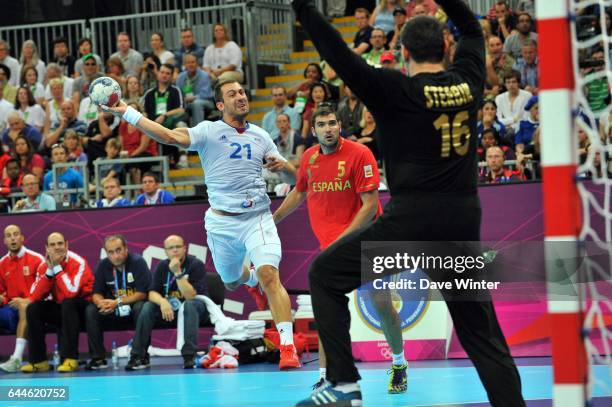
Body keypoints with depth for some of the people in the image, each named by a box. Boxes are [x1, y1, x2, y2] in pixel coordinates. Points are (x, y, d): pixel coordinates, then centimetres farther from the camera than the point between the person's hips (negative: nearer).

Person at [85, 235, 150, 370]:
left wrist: (117, 302, -27)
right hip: (113, 310, 4)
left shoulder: (137, 262, -14)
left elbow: (142, 293, -19)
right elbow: (96, 293, 1)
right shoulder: (103, 265, 0)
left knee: (140, 308, -37)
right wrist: (100, 302, -25)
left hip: (134, 305, -4)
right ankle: (98, 358, -16)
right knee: (90, 310, -19)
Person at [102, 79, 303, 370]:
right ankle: (250, 277, 55)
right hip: (222, 221, 0)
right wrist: (127, 113, -25)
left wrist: (283, 165, -8)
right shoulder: (209, 131, -1)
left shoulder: (260, 135, 10)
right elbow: (171, 137, -16)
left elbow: (292, 173, 17)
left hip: (257, 217, 0)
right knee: (231, 282, 15)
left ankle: (287, 346, -21)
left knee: (269, 274, -20)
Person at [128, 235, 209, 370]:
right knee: (148, 307, -20)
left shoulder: (196, 265, -14)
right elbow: (152, 293, -6)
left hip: (196, 309, -4)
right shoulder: (162, 266, 1)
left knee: (189, 305, -37)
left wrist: (178, 273, -32)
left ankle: (189, 356, -43)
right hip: (170, 309, 4)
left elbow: (191, 296, -24)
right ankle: (138, 357, -18)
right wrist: (162, 302, -29)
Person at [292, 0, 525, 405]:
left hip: (410, 220, -5)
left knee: (325, 275, 10)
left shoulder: (397, 91, -7)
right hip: (464, 222, 5)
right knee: (482, 333, 12)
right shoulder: (469, 83, 8)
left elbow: (338, 54, -12)